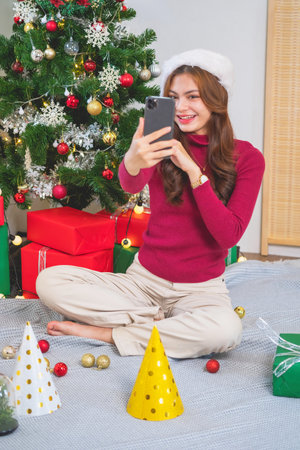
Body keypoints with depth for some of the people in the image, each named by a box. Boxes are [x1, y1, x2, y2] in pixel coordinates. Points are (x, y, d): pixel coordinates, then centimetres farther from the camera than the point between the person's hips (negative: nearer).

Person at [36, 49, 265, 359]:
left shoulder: (246, 158, -4)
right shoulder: (163, 146, 1)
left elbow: (229, 236, -15)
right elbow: (131, 185, -23)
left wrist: (193, 170, -23)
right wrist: (132, 164, -48)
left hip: (201, 288, -2)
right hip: (144, 278, 2)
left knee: (225, 330, -39)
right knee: (48, 281, -17)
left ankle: (106, 333, -18)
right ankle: (161, 321, -14)